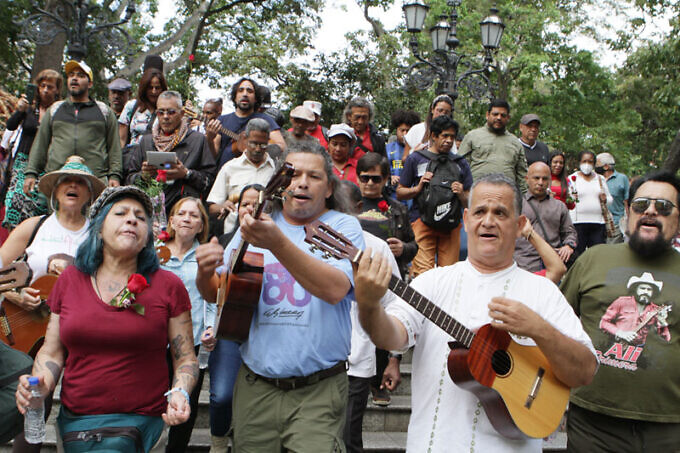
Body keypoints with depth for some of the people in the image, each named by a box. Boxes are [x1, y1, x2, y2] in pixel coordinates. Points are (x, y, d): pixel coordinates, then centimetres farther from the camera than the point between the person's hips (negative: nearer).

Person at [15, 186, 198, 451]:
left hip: (140, 419, -3)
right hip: (73, 418, 3)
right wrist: (38, 385, -9)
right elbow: (52, 353, 10)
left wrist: (180, 393, -17)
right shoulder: (70, 280, 7)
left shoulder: (168, 285, -1)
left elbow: (185, 357, 1)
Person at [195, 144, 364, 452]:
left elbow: (335, 290, -22)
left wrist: (277, 243, -34)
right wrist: (205, 274, -13)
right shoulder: (255, 224, 8)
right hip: (255, 386, 3)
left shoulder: (343, 226, -3)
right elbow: (215, 294, 11)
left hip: (319, 390, -3)